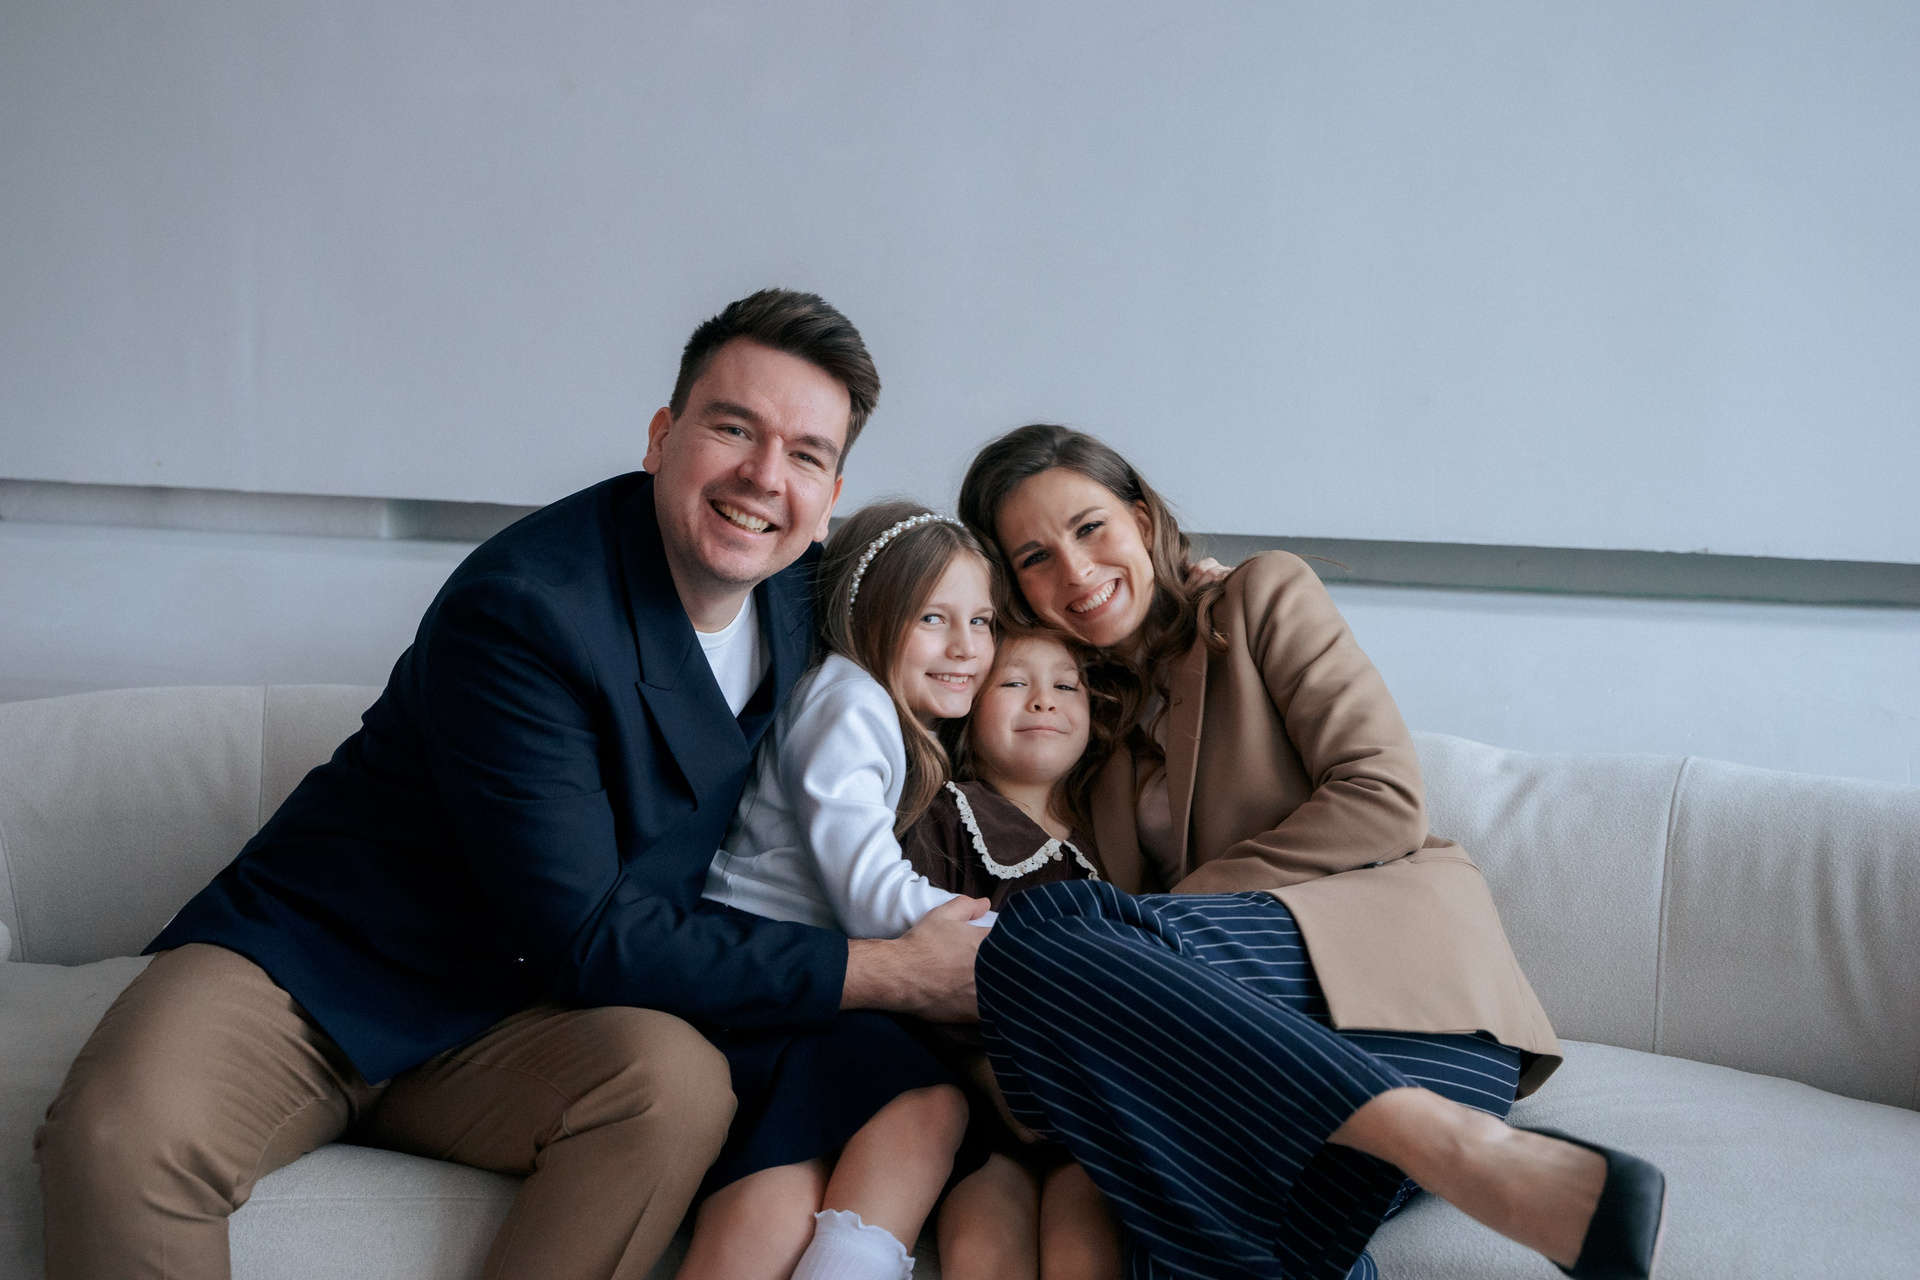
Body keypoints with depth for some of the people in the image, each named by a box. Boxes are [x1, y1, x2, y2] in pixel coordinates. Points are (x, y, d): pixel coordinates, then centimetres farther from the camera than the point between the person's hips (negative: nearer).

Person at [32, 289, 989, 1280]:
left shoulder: (807, 594, 0)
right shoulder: (523, 606, -23)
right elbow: (585, 941, -24)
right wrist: (893, 972, -22)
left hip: (504, 1025, 5)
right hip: (308, 971, -5)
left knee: (678, 1077, -30)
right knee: (127, 1133, -35)